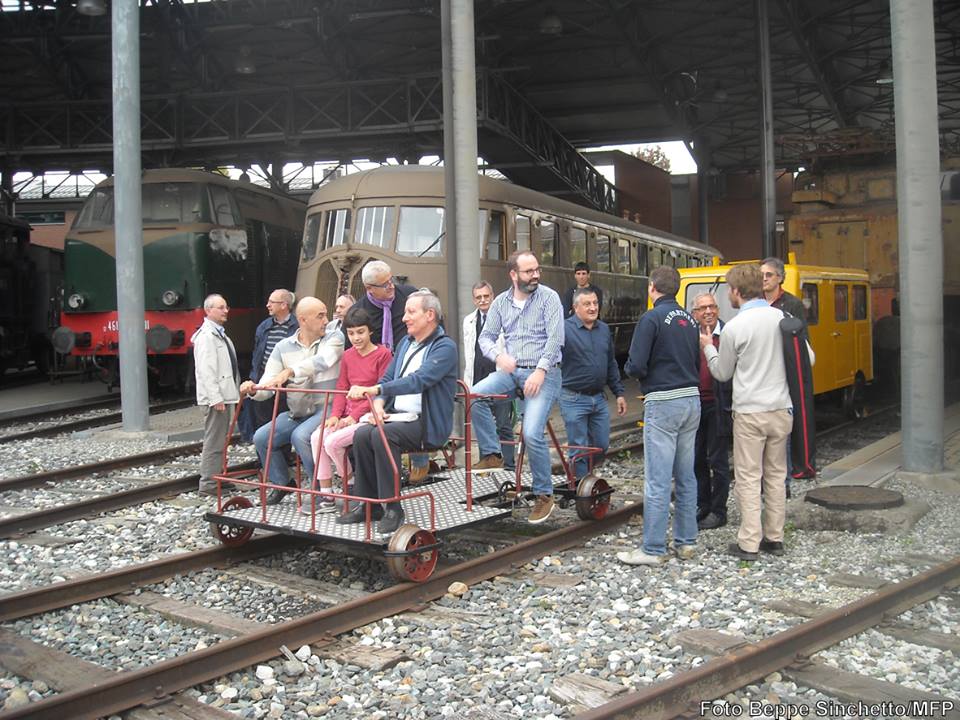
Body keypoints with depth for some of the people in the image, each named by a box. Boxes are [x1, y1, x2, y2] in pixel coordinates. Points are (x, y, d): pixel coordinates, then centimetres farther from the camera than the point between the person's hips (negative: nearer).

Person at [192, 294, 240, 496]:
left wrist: (231, 394, 18)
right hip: (215, 398, -10)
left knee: (221, 441, 16)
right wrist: (216, 398, -23)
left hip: (224, 395, 10)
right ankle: (208, 484, -4)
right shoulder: (206, 336, -14)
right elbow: (206, 370, -20)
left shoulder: (220, 334, 17)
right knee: (213, 441, -7)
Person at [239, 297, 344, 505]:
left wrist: (289, 371, -38)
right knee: (261, 437, -9)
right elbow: (268, 385, 3)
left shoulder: (334, 339, -3)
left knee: (300, 436, -30)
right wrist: (254, 390, -21)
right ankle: (282, 483, 14)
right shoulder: (283, 347, 7)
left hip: (325, 410, -5)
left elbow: (322, 360, -26)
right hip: (295, 413, 5)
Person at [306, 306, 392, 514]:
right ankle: (326, 498, -8)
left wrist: (354, 416, -15)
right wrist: (335, 415, -4)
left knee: (333, 441, -24)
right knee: (317, 437, -16)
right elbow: (342, 389, 13)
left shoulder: (383, 354, -6)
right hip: (348, 415, 7)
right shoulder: (348, 356, 14)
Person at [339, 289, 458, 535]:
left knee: (382, 435, -31)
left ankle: (393, 509, -20)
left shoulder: (445, 347, -9)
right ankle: (368, 505, -9)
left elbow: (419, 380, -25)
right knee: (362, 434, -20)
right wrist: (378, 404, -5)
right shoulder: (405, 343, 18)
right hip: (398, 416, 7)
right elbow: (387, 378, 18)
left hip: (428, 424, -7)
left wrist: (376, 389, -34)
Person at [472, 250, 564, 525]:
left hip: (543, 373, -4)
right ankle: (492, 455, -5)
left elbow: (555, 339, -11)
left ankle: (544, 495, 0)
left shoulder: (548, 297, -3)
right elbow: (486, 336, 10)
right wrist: (498, 356, -12)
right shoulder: (501, 302, 10)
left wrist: (540, 371, -20)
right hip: (511, 370, 4)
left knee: (532, 434, -18)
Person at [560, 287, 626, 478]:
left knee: (601, 445, 12)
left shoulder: (604, 329, 10)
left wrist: (619, 393, 15)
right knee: (579, 451, 1)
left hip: (599, 398, 6)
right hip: (574, 399, -6)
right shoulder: (564, 329, -11)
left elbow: (611, 364, 17)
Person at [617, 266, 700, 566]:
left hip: (664, 403, -7)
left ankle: (653, 549, -1)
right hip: (692, 399, 8)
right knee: (686, 476, 13)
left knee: (657, 480, -4)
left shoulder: (651, 319, -10)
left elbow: (636, 366, -15)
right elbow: (697, 362, 15)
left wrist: (631, 368, 6)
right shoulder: (689, 319, 11)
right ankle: (686, 541, 20)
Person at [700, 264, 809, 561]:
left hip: (750, 411, -5)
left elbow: (722, 372, 1)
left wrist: (708, 348, 17)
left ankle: (749, 543, 3)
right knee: (776, 475, 14)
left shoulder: (734, 328, -12)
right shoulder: (784, 318, 1)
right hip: (781, 408, 5)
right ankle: (774, 538, 20)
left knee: (749, 478, 1)